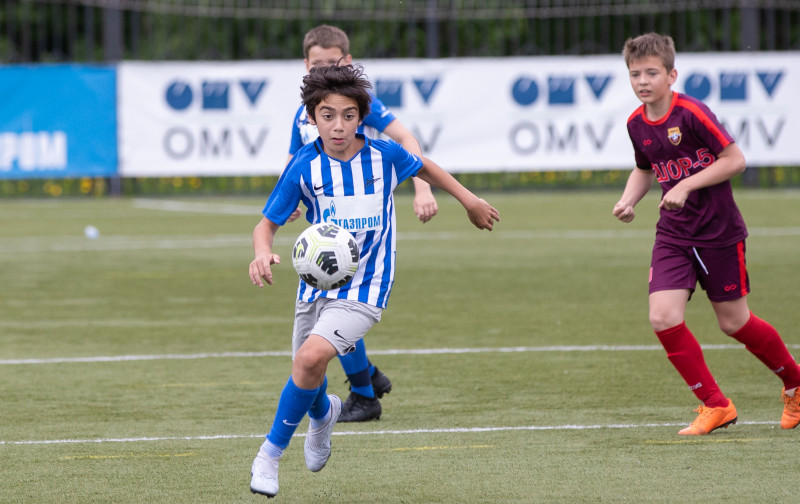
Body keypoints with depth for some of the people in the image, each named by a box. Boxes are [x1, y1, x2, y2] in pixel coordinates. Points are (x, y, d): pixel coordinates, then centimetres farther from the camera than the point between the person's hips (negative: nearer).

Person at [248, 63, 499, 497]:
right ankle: (324, 412, 56)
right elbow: (267, 223, -5)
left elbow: (423, 167, 13)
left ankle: (270, 454, -9)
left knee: (311, 358, -25)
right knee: (306, 377, 16)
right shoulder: (303, 167, -11)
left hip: (364, 286, -3)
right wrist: (262, 253, -28)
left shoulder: (383, 155, -10)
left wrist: (468, 200, 23)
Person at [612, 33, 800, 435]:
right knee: (663, 318, -12)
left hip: (719, 232, -5)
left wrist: (686, 186, -21)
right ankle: (715, 406, 2)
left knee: (734, 323, 4)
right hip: (673, 234, 5)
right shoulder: (636, 124, 3)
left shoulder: (691, 112, -17)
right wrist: (628, 200, 3)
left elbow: (735, 160, -16)